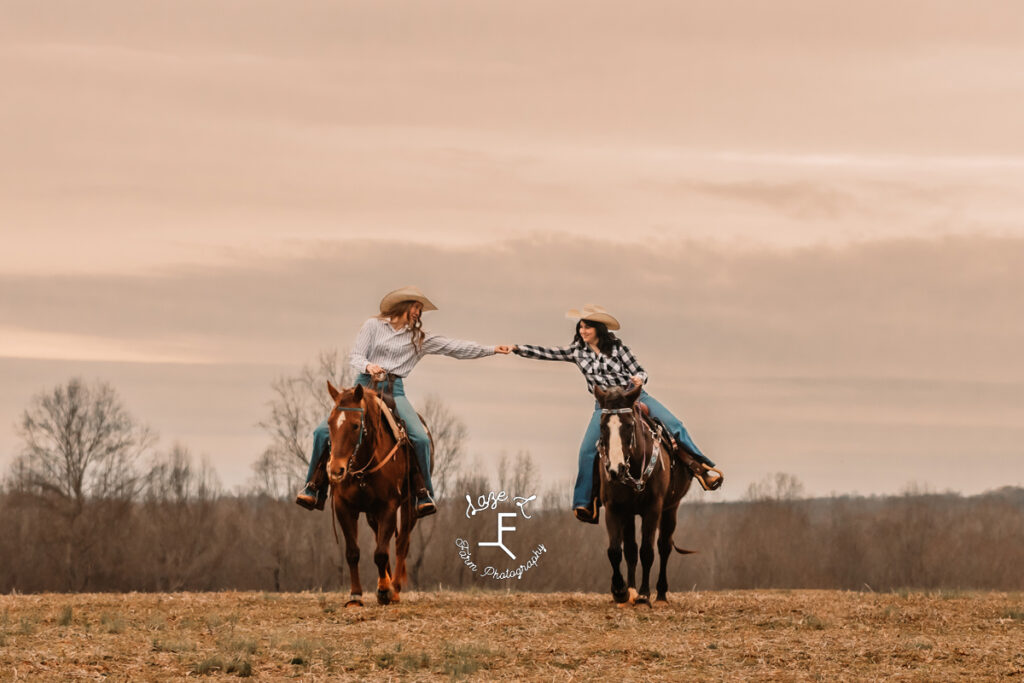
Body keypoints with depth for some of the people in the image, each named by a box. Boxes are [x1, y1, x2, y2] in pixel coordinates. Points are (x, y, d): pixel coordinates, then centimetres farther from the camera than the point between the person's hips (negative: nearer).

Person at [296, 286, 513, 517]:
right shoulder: (373, 326, 8)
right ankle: (313, 486, -3)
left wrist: (492, 350, 11)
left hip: (394, 391, 1)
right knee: (324, 431, -17)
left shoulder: (419, 338, 15)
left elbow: (454, 347, 14)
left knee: (421, 438, -23)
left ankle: (425, 494, -7)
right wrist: (368, 366, -21)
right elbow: (354, 356, 2)